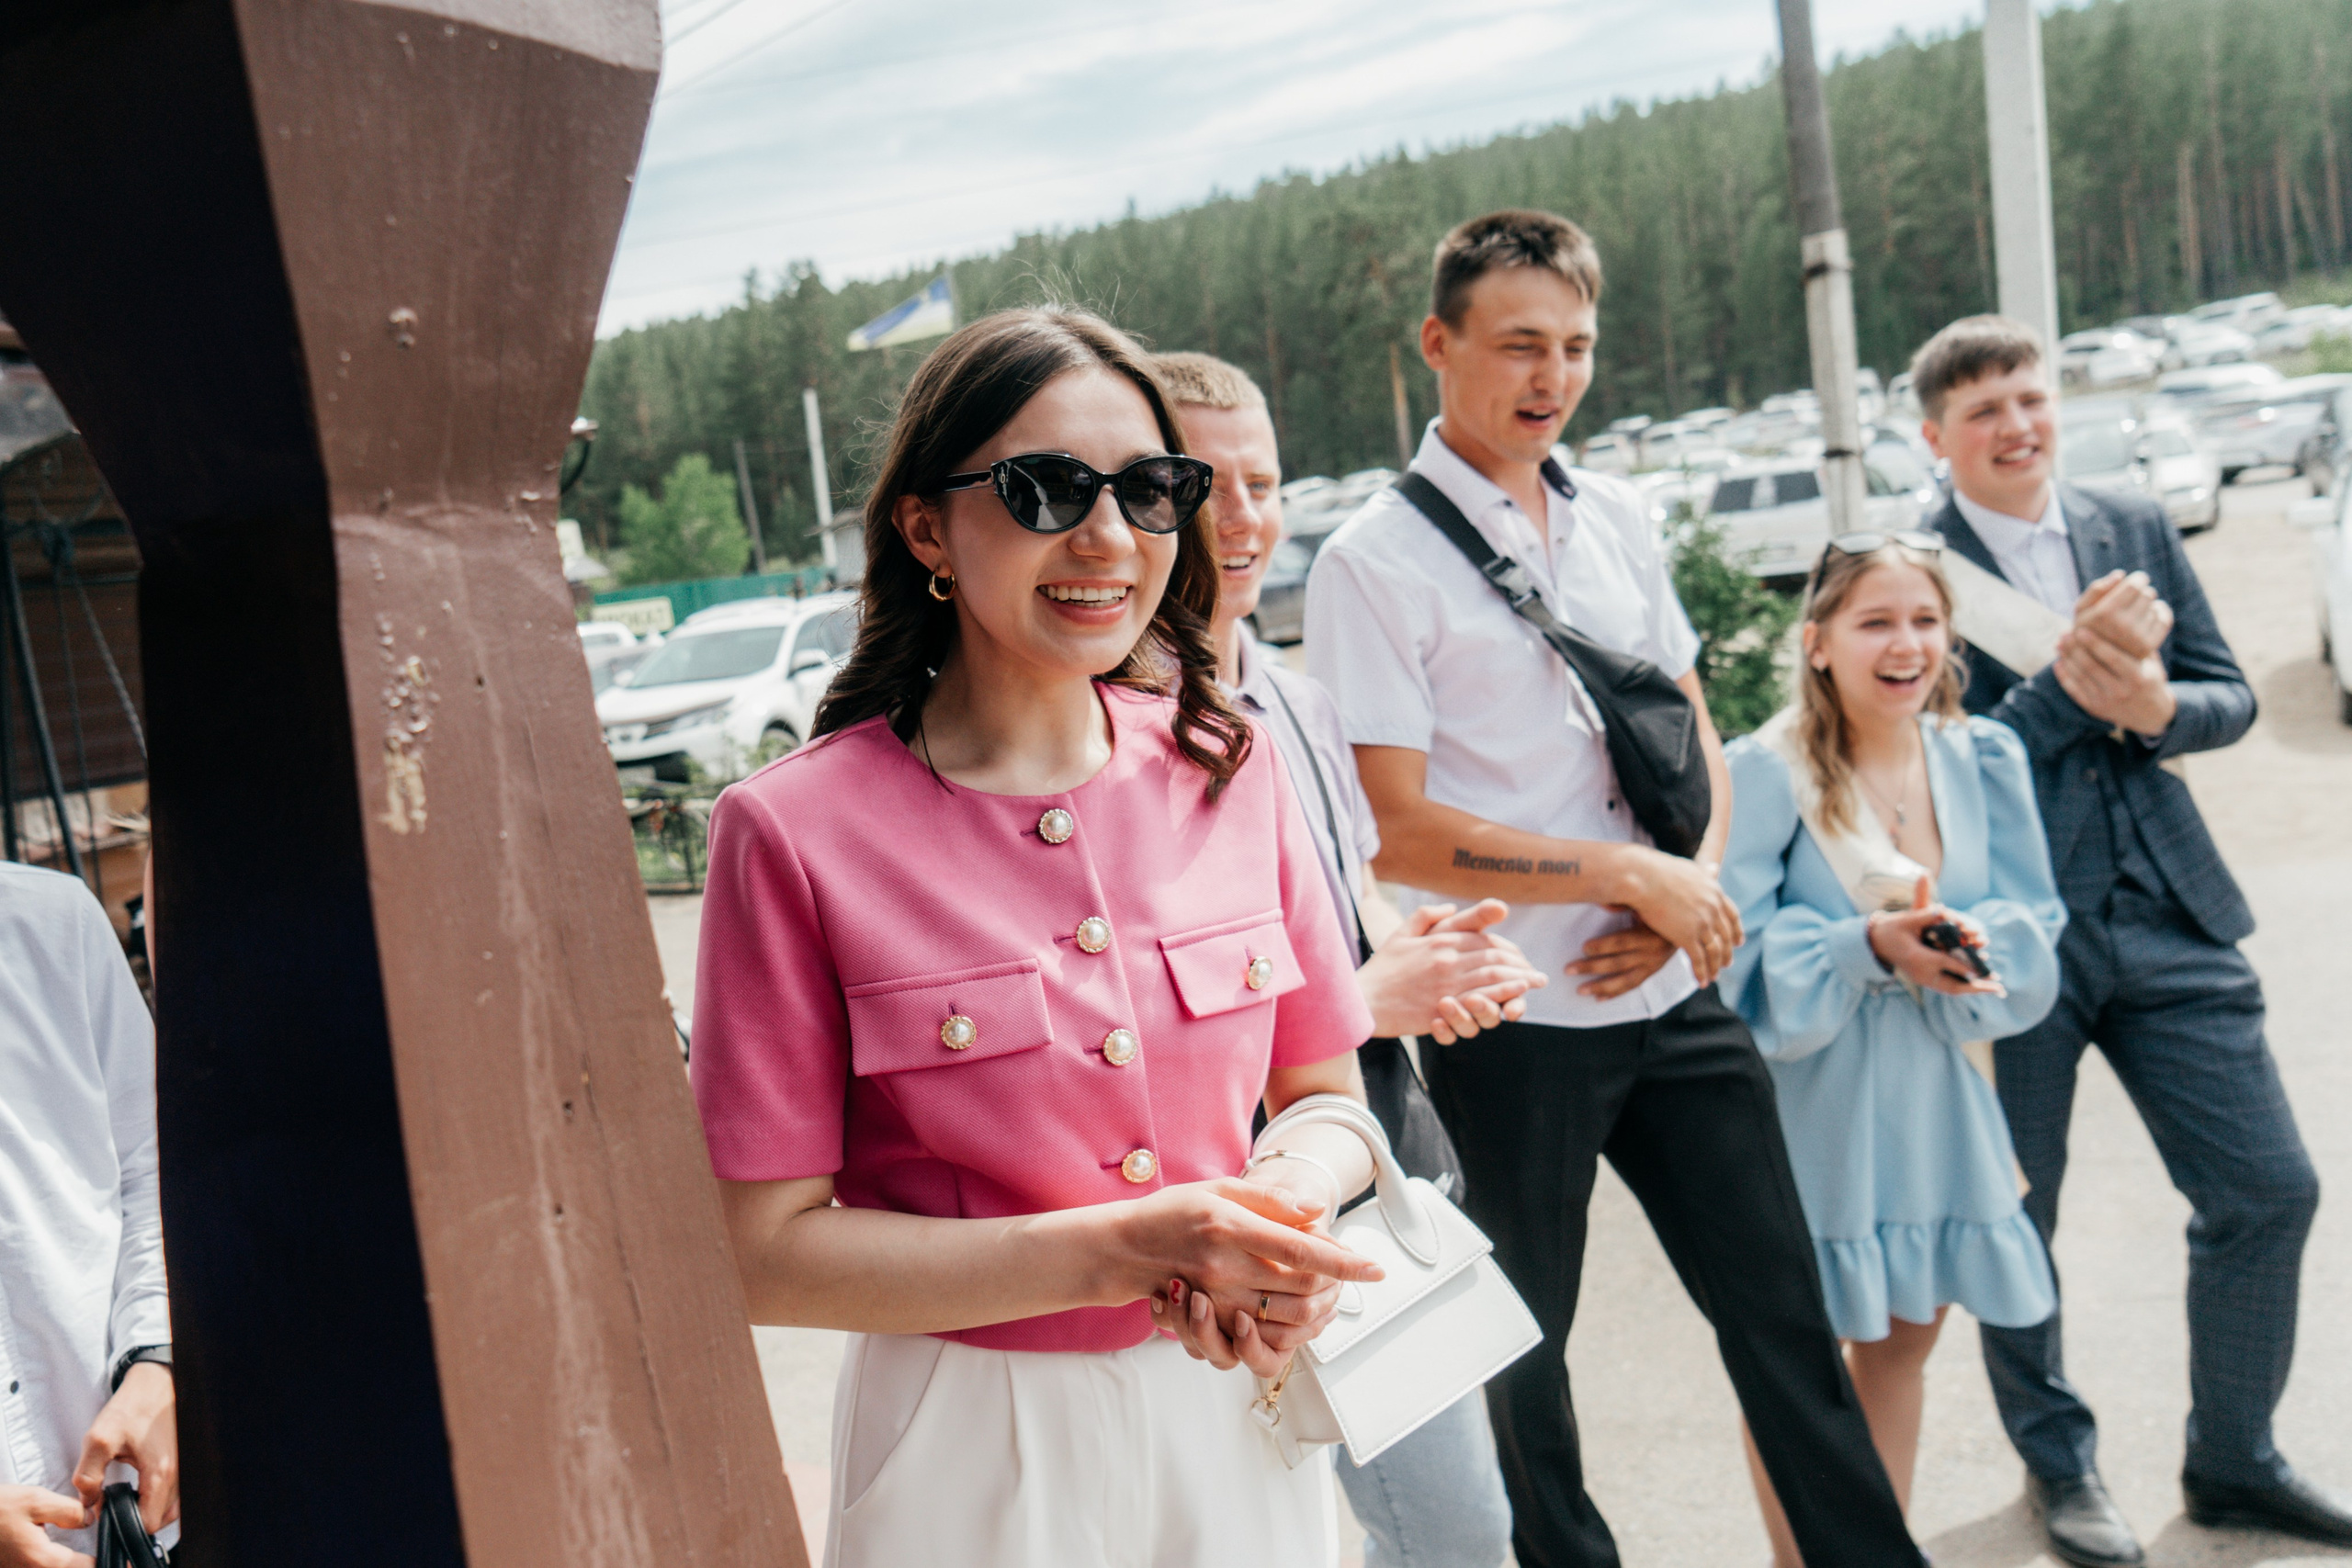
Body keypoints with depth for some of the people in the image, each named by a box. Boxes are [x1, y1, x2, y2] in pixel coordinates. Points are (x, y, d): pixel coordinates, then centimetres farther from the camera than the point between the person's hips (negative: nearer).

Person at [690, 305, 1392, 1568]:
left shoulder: (1228, 768, -3)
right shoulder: (798, 832, -16)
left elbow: (1328, 1099, 4)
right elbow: (767, 1251, -15)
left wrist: (1281, 1211, -18)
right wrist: (1120, 1250, -22)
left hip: (1233, 1416, 4)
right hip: (976, 1460, -4)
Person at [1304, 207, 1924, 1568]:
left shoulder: (1617, 518, 8)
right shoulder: (1376, 563, -10)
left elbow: (1695, 742, 13)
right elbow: (1398, 831, -16)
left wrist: (1689, 892, -6)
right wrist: (1630, 873, -15)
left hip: (1677, 999, 5)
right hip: (1515, 1022, -5)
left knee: (1787, 1313, 14)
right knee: (1519, 1351, 13)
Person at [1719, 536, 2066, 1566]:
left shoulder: (1984, 758, 2)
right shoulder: (1763, 772, -14)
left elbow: (2034, 931, 0)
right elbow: (1738, 959, -16)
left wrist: (1962, 940, -20)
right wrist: (1869, 946, -27)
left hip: (1935, 1091, 5)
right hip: (1809, 1096, -5)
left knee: (1905, 1337, 17)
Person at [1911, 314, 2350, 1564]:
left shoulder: (2137, 531, 8)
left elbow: (2230, 696, 9)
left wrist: (2156, 705, -13)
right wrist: (2066, 682, -23)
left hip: (2167, 919, 4)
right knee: (2014, 1223, 10)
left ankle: (2232, 1460, 28)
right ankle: (2058, 1462, 33)